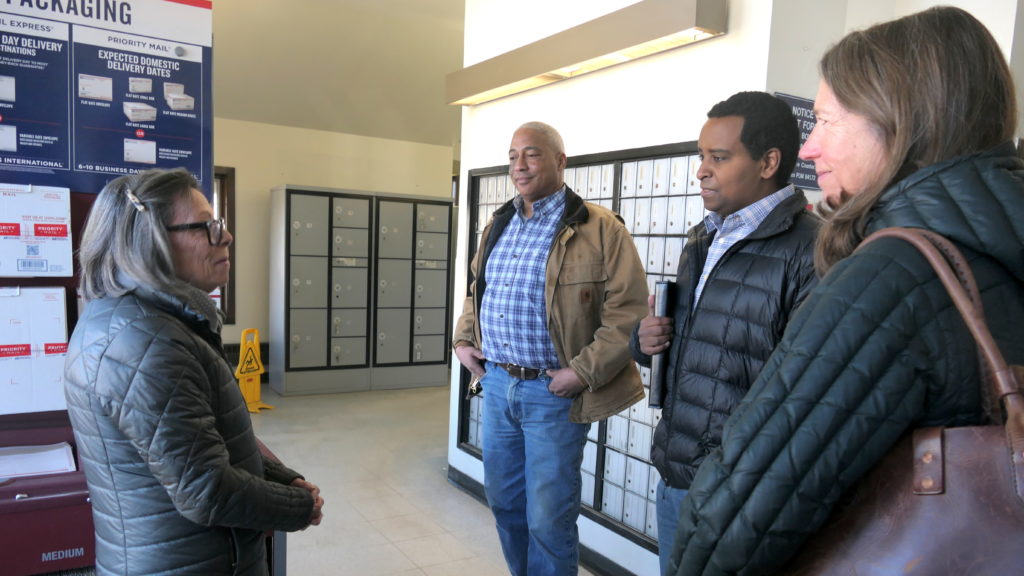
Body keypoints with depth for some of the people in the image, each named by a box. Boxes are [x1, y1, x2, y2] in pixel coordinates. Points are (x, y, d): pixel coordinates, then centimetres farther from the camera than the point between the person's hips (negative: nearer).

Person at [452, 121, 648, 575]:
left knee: (548, 518, 3)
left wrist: (583, 371, -19)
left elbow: (628, 311, -15)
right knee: (504, 501, 19)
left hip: (552, 391, -6)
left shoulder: (599, 229, -11)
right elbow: (476, 290, 24)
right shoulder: (498, 225, 12)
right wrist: (463, 340, 12)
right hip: (496, 384, 7)